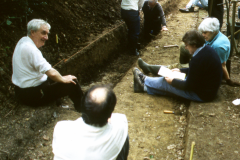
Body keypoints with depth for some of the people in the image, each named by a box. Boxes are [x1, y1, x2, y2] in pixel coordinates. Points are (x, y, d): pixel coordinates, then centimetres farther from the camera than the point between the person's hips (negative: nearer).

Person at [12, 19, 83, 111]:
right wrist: (63, 79, -11)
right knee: (72, 84, -6)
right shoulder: (31, 49, -26)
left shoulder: (23, 41, 5)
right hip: (31, 96, -10)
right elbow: (52, 73, -31)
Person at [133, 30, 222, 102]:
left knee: (166, 83, 3)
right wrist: (181, 70, 16)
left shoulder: (197, 59, -32)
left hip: (203, 95, -9)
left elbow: (189, 86, -23)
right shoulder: (207, 49, -1)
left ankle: (145, 83, 25)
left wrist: (172, 81, -9)